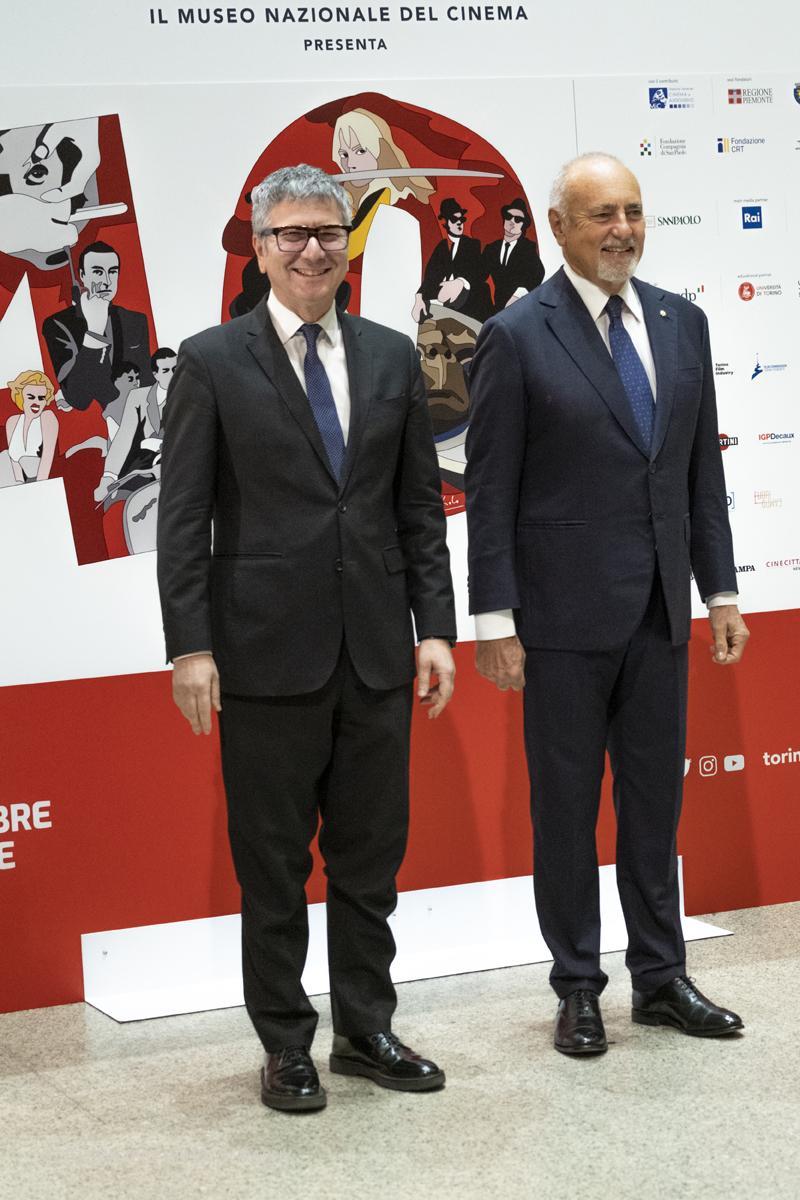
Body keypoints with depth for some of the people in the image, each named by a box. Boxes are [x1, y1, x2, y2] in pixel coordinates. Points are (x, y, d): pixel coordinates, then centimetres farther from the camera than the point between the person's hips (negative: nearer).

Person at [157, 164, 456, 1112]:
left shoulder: (392, 358, 9)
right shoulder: (213, 361, -2)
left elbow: (420, 508, 11)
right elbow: (182, 518, -4)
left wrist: (435, 628, 4)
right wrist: (190, 647, -10)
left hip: (376, 651, 4)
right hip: (267, 652, -3)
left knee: (371, 854, 11)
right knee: (273, 863, 6)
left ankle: (366, 1030, 25)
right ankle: (285, 1044, 18)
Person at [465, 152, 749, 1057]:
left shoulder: (682, 323, 8)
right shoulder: (517, 337, -7)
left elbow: (702, 468, 12)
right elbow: (490, 492, -8)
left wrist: (720, 589, 9)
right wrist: (494, 620, -11)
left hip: (660, 611, 5)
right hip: (565, 614, -5)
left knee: (655, 798, 13)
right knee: (566, 808, 6)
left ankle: (660, 979, 25)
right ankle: (577, 988, 19)